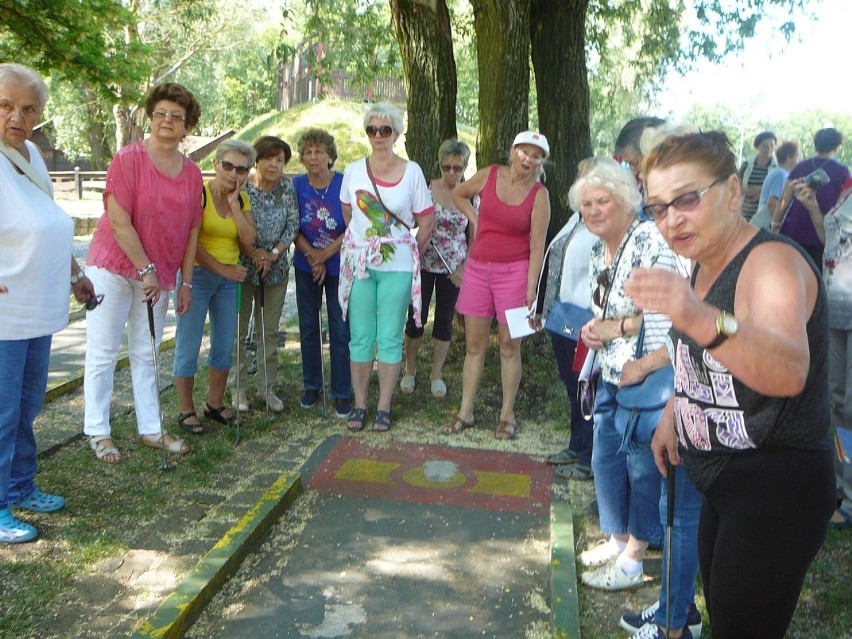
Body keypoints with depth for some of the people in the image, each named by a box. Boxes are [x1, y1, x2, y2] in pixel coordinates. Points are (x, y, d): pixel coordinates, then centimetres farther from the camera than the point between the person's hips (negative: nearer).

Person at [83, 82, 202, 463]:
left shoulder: (192, 173, 4)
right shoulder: (128, 159, -11)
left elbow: (191, 230, 7)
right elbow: (119, 222, -16)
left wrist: (186, 282, 6)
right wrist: (146, 269, -15)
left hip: (157, 274, 5)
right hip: (114, 266, -5)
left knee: (146, 355, 12)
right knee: (103, 352, 2)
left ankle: (151, 429, 20)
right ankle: (97, 432, 12)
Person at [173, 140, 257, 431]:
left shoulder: (243, 200, 6)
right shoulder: (199, 193, -12)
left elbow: (249, 243, -6)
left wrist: (234, 205, -11)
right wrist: (222, 269, -14)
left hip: (229, 278, 6)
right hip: (197, 275, -6)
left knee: (225, 345, 12)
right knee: (188, 346, 0)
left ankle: (215, 404, 28)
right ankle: (186, 411, 13)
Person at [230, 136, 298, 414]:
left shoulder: (287, 187, -1)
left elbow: (293, 223, -2)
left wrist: (274, 253, -13)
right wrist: (253, 252, -19)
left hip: (276, 267, 3)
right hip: (243, 266, -3)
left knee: (270, 330, 10)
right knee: (239, 328, 4)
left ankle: (266, 386, 21)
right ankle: (239, 388, 16)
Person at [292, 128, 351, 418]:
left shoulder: (344, 184, -9)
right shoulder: (297, 185, -2)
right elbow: (294, 230, -2)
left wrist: (324, 255, -15)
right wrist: (313, 257, -15)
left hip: (339, 267, -3)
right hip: (306, 267, 3)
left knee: (340, 329, 0)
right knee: (309, 327, 11)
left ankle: (342, 392, 10)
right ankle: (311, 386, 26)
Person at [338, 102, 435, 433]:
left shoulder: (412, 171, -2)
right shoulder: (354, 170, 4)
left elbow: (427, 222, 2)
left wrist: (412, 253, 5)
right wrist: (364, 241, 13)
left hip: (398, 268, -2)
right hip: (359, 265, 2)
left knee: (390, 338, 4)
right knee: (360, 337, 7)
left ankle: (384, 407, 15)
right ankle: (359, 404, 18)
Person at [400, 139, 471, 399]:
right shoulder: (426, 189, -6)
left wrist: (464, 268, -6)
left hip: (453, 268, 1)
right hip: (424, 264, -1)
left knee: (445, 321, 9)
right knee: (416, 317, 7)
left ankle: (436, 374, 25)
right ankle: (410, 370, 27)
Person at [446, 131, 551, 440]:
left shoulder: (539, 195, -7)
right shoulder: (489, 175, 1)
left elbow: (537, 246, -9)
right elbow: (458, 194, 20)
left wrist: (531, 290, -14)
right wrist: (475, 221, 8)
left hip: (514, 272, -3)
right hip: (478, 268, 3)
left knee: (509, 345, 4)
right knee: (474, 344, 8)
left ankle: (507, 415, 16)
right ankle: (465, 412, 17)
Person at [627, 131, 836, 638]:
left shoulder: (773, 262, -22)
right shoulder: (704, 265, 6)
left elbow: (789, 372, -43)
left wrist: (703, 319, -59)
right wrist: (672, 414, 8)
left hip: (776, 491, -9)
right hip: (724, 482, 9)